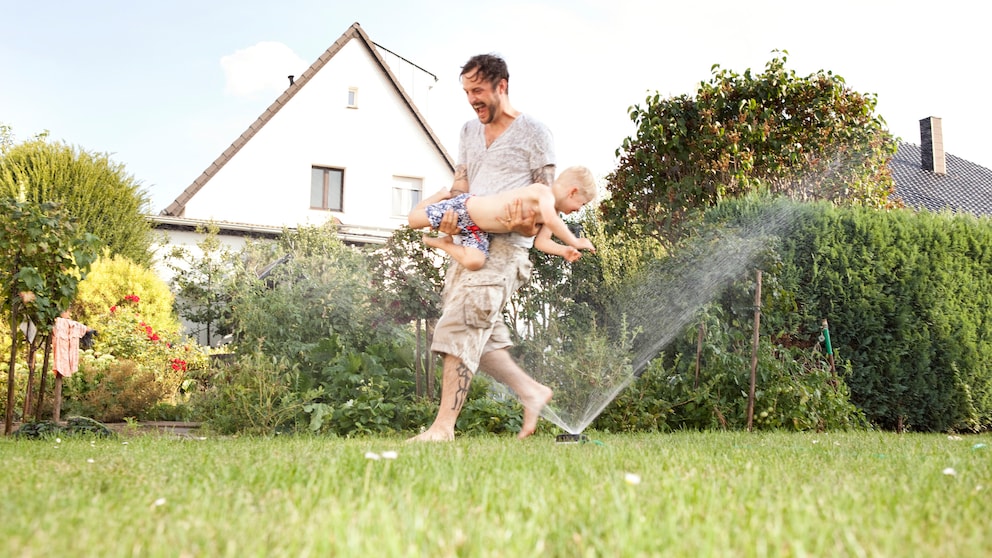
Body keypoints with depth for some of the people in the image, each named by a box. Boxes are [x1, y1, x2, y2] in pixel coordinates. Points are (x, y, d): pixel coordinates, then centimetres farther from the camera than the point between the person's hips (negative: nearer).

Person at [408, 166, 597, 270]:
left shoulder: (552, 210, 1)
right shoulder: (544, 192, -27)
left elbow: (541, 241, -3)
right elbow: (551, 221, -45)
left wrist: (564, 251, -20)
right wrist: (575, 242, -36)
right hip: (465, 206, -7)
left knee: (475, 262, -18)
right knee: (414, 219, 0)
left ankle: (443, 243, 8)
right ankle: (445, 195, 28)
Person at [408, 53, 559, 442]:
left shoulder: (533, 132, 2)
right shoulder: (469, 132, 21)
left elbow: (546, 195, -1)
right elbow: (460, 183, 14)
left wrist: (529, 225, -23)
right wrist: (452, 212, -10)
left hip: (505, 245, -7)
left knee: (461, 325, -19)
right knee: (478, 334, 4)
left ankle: (444, 425, -19)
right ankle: (532, 392, 21)